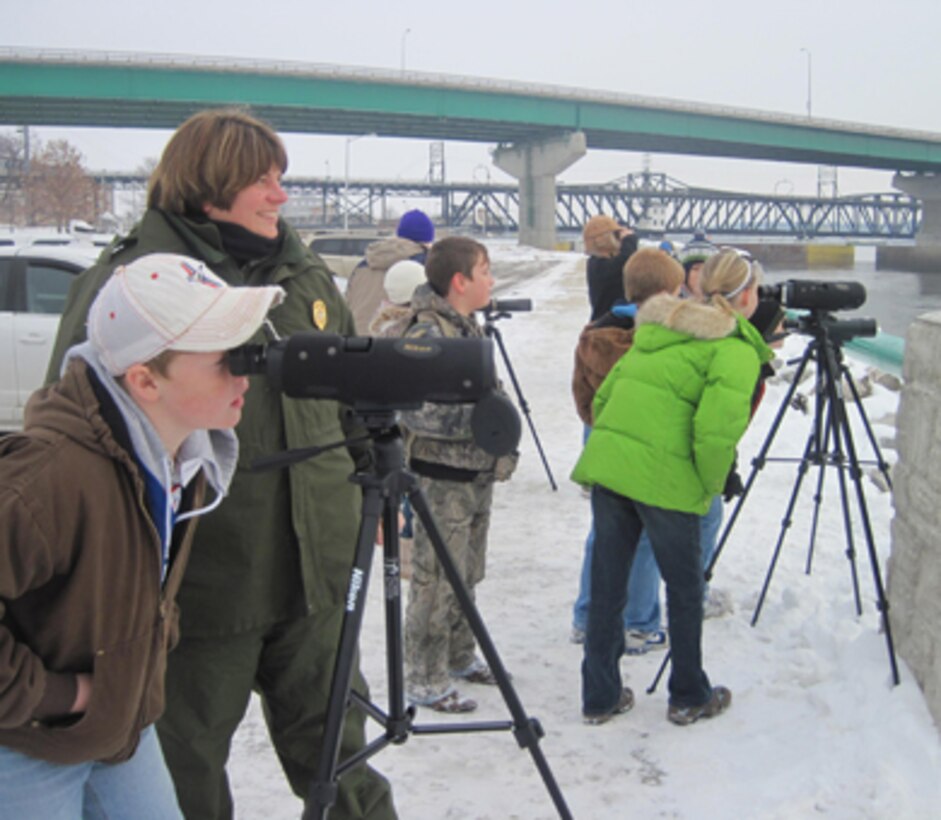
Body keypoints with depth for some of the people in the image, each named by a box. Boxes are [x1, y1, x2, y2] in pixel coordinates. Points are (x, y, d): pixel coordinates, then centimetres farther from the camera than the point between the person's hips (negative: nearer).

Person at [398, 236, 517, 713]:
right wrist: (476, 416, -25)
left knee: (467, 576, 19)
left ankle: (458, 658, 34)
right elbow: (414, 412, -24)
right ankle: (424, 680, 11)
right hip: (442, 480, -9)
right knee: (437, 583, -1)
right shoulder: (426, 334, -17)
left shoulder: (469, 327, 11)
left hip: (477, 475, 9)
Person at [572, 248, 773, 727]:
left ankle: (600, 696, 23)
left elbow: (604, 395, 17)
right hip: (666, 481, -6)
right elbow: (717, 429, -18)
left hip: (607, 465, 6)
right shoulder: (735, 350, -4)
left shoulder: (656, 330, 18)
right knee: (685, 589, 12)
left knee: (606, 584, 14)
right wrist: (711, 486, -3)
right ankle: (689, 697, 26)